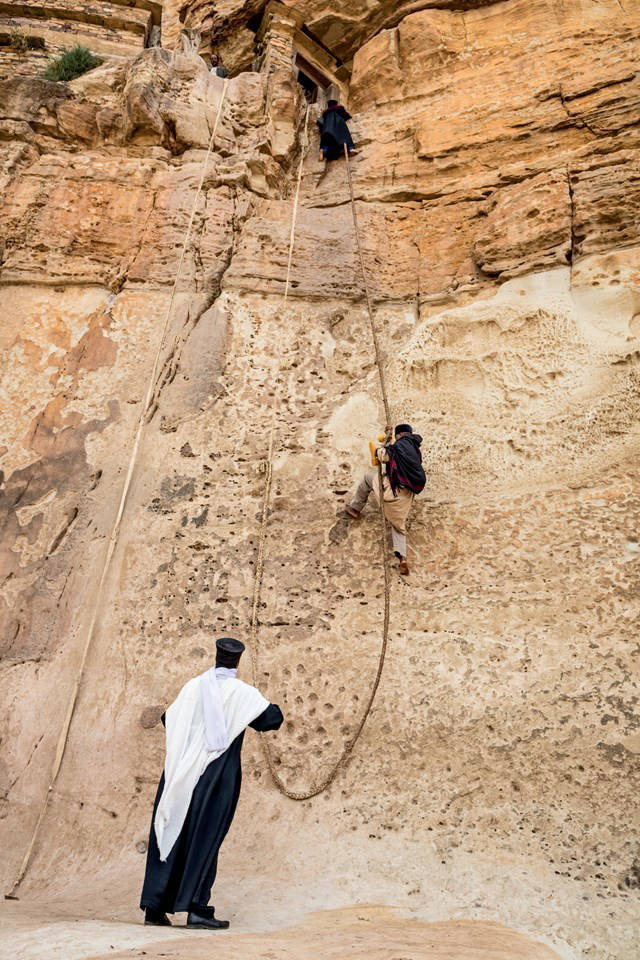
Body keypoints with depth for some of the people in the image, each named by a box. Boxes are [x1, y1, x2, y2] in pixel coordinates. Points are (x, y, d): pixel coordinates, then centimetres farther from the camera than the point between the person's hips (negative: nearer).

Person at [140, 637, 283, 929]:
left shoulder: (194, 686, 4)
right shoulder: (242, 693, -7)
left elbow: (168, 718, 17)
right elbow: (273, 718, -6)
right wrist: (271, 706, 16)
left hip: (181, 773, 4)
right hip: (217, 777, -4)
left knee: (171, 835, 11)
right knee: (205, 839, 5)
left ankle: (155, 906, 15)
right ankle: (196, 908, 4)